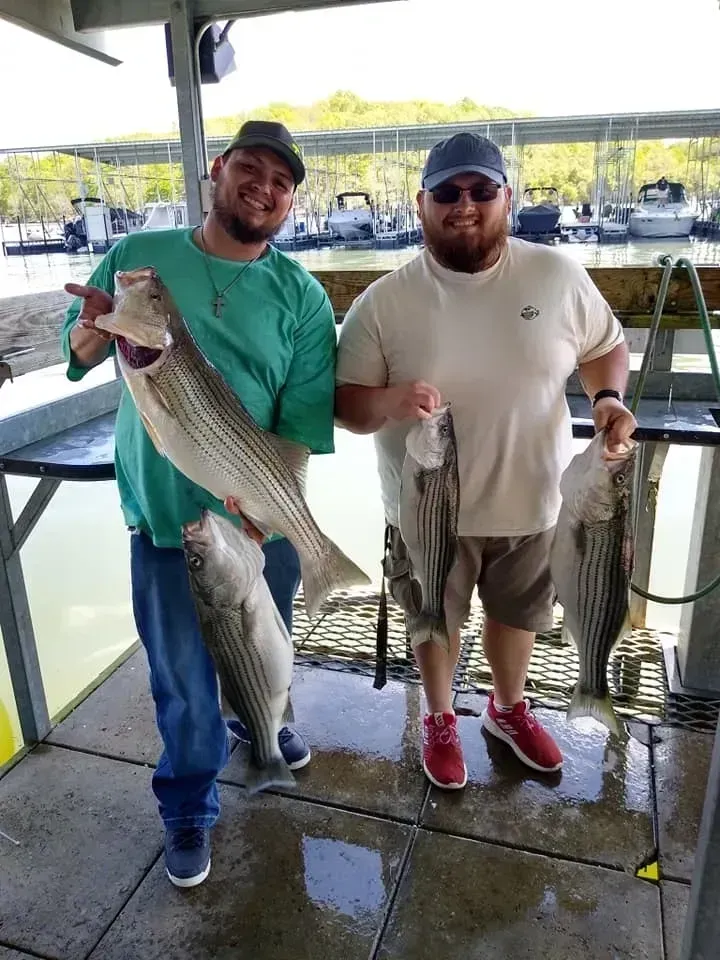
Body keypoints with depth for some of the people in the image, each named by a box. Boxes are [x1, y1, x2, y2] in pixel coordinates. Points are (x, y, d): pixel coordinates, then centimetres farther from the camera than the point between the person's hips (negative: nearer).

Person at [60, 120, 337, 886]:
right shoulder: (136, 257, -5)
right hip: (165, 515, -1)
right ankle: (188, 809, 37)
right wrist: (95, 330, -18)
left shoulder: (301, 297, -7)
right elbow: (78, 355, 4)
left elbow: (304, 420, -11)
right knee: (182, 673, 12)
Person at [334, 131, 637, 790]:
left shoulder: (558, 276, -7)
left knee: (516, 616, 25)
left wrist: (610, 397, -13)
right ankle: (440, 721, 49)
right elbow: (345, 404, -10)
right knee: (437, 623, 20)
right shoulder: (383, 301, -12)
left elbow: (607, 347, 7)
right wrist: (389, 400, -32)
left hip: (532, 502, 2)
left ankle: (509, 708, 55)